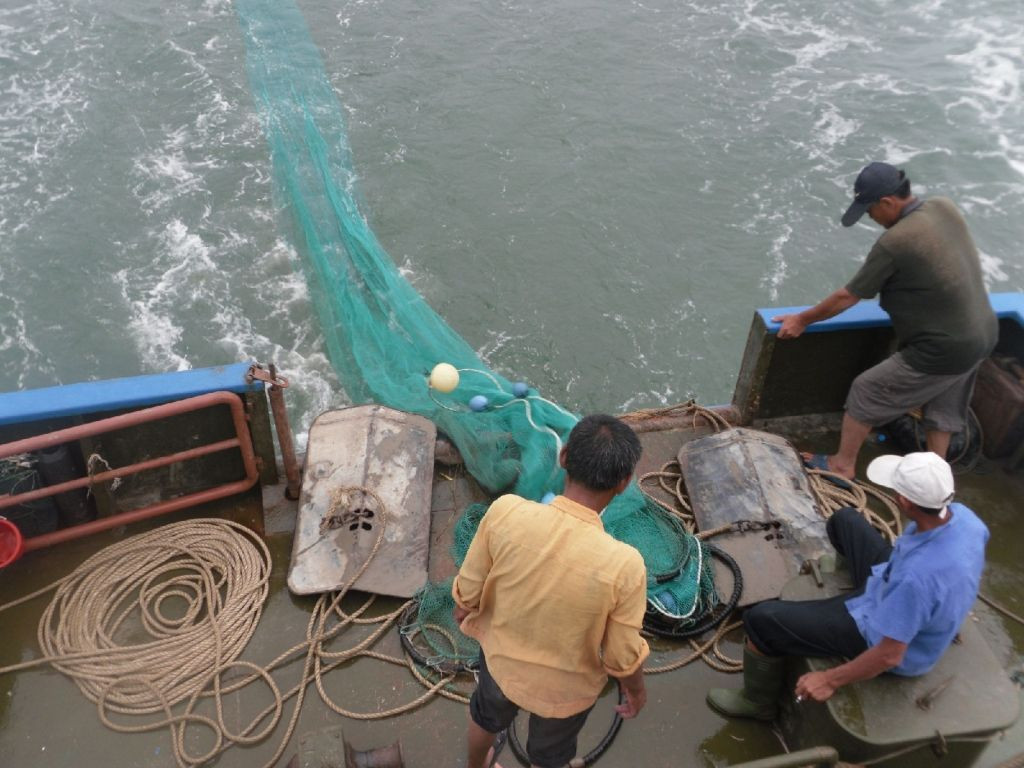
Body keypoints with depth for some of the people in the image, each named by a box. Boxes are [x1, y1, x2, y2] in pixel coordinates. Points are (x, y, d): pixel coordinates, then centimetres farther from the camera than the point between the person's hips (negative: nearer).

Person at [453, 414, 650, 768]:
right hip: (566, 689, -2)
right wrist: (636, 688, 4)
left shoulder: (505, 512, -32)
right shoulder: (623, 566, -36)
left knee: (488, 715, 38)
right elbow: (623, 657, -19)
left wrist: (463, 610, 9)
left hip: (501, 658, 3)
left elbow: (468, 591, -15)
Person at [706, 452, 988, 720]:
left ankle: (759, 701, 24)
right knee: (845, 520, 21)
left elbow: (890, 656, -32)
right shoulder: (962, 514, -21)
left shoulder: (916, 577, -44)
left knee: (762, 619, -6)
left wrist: (831, 680, -17)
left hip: (881, 632, -7)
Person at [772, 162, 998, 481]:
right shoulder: (945, 207, -3)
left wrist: (802, 320, -3)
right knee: (943, 408, 25)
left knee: (865, 393, 8)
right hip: (983, 332, 8)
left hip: (943, 351, -8)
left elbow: (847, 297, -16)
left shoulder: (894, 242, -25)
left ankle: (842, 465, 24)